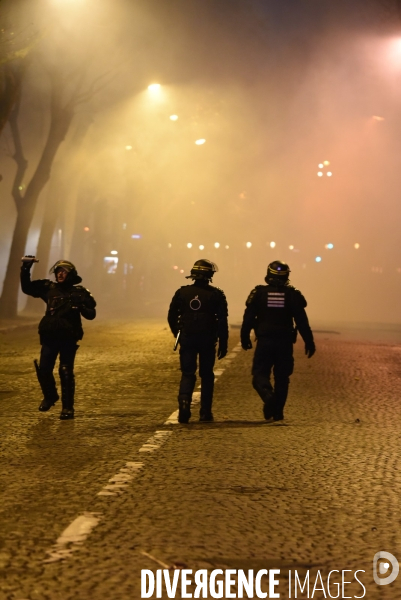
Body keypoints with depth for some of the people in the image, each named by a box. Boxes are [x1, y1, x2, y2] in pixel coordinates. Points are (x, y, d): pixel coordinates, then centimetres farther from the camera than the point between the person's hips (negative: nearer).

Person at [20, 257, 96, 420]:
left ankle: (68, 407, 4)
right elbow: (26, 288, 14)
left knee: (66, 372, -6)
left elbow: (91, 314, -3)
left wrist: (81, 307, -23)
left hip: (68, 339, -3)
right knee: (43, 370, 3)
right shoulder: (49, 288, 8)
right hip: (49, 337, 3)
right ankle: (50, 396, 31)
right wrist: (25, 268, 3)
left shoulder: (79, 292, 0)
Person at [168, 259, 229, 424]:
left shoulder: (182, 292, 2)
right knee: (206, 375, 11)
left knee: (187, 374, 5)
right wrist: (223, 344, 1)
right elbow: (222, 322, -5)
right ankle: (205, 413, 13)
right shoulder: (216, 294, -3)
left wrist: (178, 334, 23)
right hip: (207, 340, -1)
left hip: (187, 339, 1)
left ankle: (184, 403, -20)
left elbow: (171, 317, 7)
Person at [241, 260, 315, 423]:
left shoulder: (258, 293, -2)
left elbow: (248, 318, -1)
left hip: (264, 341, -1)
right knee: (281, 377, 12)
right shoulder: (293, 295, 0)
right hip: (285, 342, 2)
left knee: (260, 374, 3)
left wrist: (245, 339, 10)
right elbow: (302, 321, -1)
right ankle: (277, 412, 13)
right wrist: (309, 342, 4)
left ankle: (269, 397, -27)